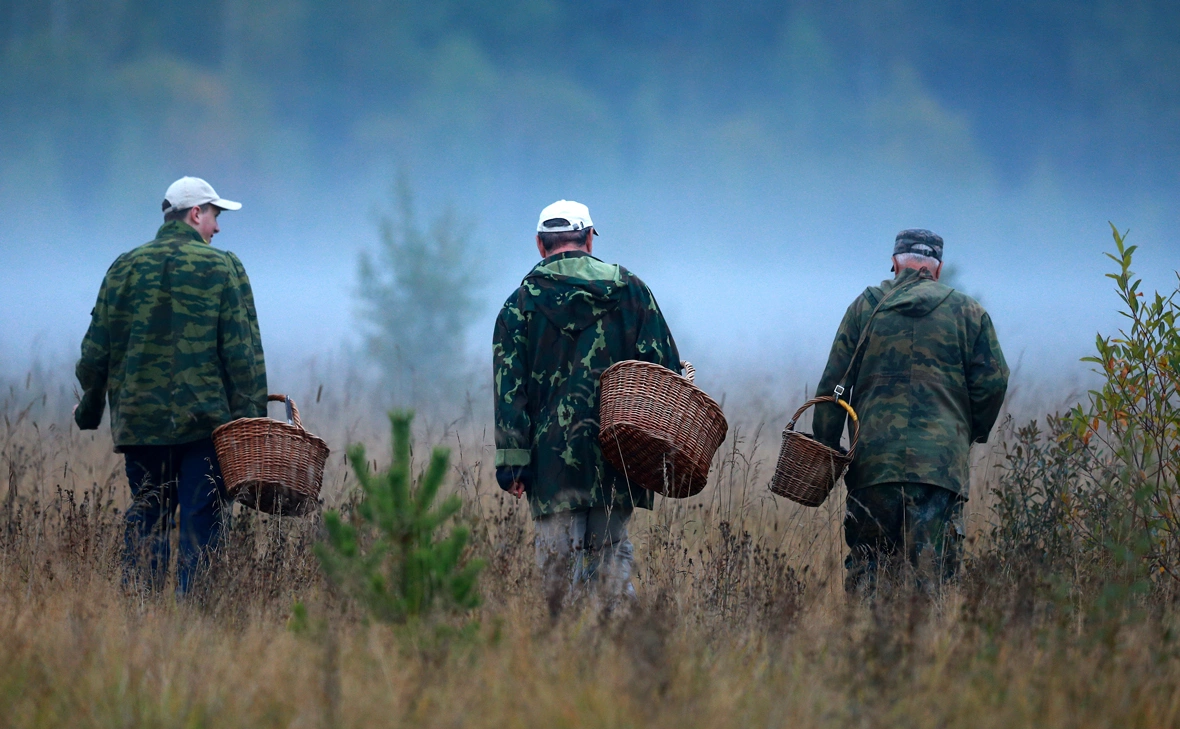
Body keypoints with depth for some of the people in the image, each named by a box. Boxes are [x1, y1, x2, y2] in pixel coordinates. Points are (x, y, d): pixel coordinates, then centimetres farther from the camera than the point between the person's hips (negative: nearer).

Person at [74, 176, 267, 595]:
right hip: (205, 420, -3)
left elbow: (97, 349, 10)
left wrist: (89, 407, 22)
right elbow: (243, 351, -7)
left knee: (145, 519, 11)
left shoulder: (125, 268, 8)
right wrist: (251, 419, -5)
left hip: (139, 420, 3)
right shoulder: (222, 268, -2)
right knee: (200, 525, -1)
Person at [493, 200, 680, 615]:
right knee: (612, 549, 9)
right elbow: (665, 366, 4)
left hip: (552, 454, -1)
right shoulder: (630, 289, 7)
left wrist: (511, 459, -3)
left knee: (559, 555, 2)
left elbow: (509, 388, -1)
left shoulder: (521, 303, 5)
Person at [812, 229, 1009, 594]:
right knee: (934, 564, -6)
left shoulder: (865, 306, 12)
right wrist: (972, 433, 19)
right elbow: (993, 380, 4)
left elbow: (833, 382, 8)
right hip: (942, 460, -1)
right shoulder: (967, 311, 10)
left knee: (865, 563, 7)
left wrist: (826, 449, 11)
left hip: (873, 458, 1)